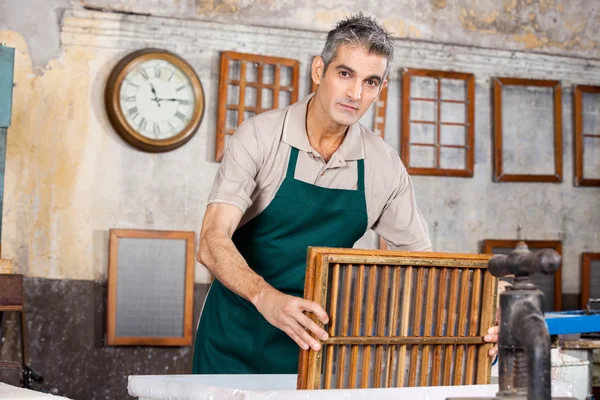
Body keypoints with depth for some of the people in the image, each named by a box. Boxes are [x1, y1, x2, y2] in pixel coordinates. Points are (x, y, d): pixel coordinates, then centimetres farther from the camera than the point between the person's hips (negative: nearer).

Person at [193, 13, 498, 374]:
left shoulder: (385, 165, -4)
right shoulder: (260, 136, -15)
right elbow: (213, 241, -25)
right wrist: (266, 298, -44)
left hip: (314, 337, 3)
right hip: (237, 339, -3)